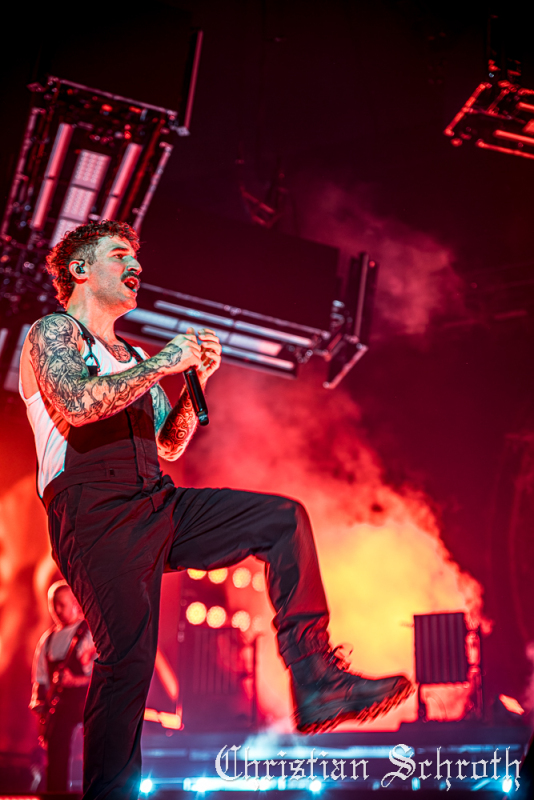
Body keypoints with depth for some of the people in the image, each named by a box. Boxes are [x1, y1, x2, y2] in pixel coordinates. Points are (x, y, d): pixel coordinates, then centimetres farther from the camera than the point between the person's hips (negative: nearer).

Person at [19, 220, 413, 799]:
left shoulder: (131, 356, 26)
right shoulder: (52, 332, 4)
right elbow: (75, 403, -18)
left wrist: (196, 378, 8)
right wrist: (163, 363, -11)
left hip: (159, 506, 7)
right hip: (96, 519, -7)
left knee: (284, 518, -5)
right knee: (128, 657, -16)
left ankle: (316, 684, -9)